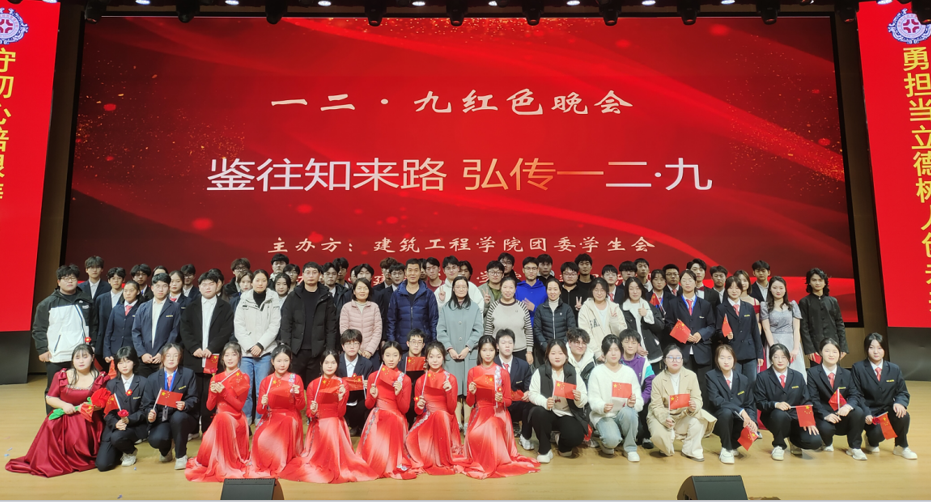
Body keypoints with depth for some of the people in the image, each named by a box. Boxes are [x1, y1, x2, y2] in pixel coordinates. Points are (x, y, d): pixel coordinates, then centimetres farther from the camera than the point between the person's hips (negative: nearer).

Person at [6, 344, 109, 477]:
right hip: (64, 418, 2)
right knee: (51, 426, -30)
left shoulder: (99, 378, 0)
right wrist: (63, 405, -13)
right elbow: (49, 398, 6)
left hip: (88, 420, -2)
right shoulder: (62, 376, 2)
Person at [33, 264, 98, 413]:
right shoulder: (47, 304, 3)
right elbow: (38, 329, 4)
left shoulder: (86, 300, 8)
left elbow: (93, 325, 13)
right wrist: (42, 349, -4)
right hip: (55, 357, -1)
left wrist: (92, 345, 6)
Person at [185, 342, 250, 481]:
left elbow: (239, 405, -7)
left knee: (223, 417, -37)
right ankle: (209, 464, 14)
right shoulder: (216, 378, 10)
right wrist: (213, 393, -12)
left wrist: (223, 392, -17)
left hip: (236, 419, -3)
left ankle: (227, 465, -23)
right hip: (218, 419, 3)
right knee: (207, 446, -25)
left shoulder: (244, 378, -1)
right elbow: (210, 406, 8)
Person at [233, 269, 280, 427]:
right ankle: (245, 423, 13)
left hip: (265, 352, -1)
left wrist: (260, 345, -10)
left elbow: (274, 327, -1)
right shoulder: (244, 301, 8)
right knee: (245, 390, 0)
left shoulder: (273, 301, 4)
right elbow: (238, 327, 2)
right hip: (245, 351, 1)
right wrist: (250, 346, -8)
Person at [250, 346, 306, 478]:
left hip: (290, 417, -1)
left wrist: (297, 395, -22)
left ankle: (279, 466, -16)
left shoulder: (296, 379, -1)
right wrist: (263, 404, -22)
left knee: (287, 422, -36)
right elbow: (259, 411, 2)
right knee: (260, 438, -30)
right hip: (270, 418, 1)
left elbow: (301, 407, -2)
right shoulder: (266, 381, 3)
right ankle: (261, 466, -1)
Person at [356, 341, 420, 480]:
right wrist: (373, 396, -16)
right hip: (377, 418, 1)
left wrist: (398, 393, -22)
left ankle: (393, 464, -8)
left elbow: (404, 409, -4)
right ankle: (373, 463, 3)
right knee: (373, 446, -25)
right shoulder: (373, 376, 3)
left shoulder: (405, 379, -1)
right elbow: (368, 405, 7)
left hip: (396, 419, 0)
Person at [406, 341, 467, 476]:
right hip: (426, 419, 2)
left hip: (445, 418, -2)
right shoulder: (420, 381, 5)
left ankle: (444, 461, -23)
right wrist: (419, 406, -15)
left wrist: (449, 392, -24)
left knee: (440, 415, -39)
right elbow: (418, 411, 9)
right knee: (412, 440, -29)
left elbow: (452, 409, -6)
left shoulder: (451, 379, -3)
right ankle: (425, 459, 7)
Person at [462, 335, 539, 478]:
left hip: (498, 413, -1)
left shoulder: (503, 373, 2)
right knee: (475, 434, -30)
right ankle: (479, 462, -3)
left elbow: (508, 401, 4)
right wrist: (471, 393, -17)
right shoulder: (472, 372, 4)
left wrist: (501, 400, -20)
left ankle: (495, 462, -10)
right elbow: (469, 402, 5)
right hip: (479, 413, 1)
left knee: (492, 429, -34)